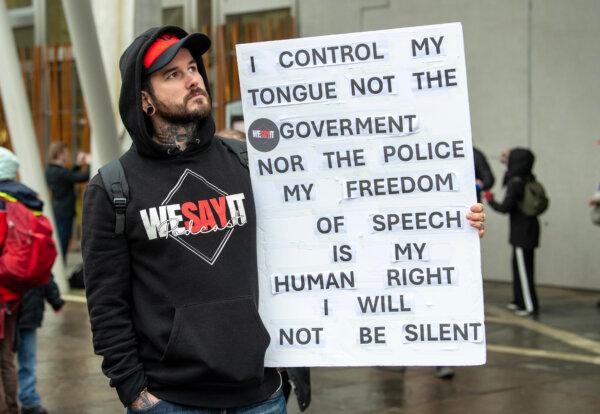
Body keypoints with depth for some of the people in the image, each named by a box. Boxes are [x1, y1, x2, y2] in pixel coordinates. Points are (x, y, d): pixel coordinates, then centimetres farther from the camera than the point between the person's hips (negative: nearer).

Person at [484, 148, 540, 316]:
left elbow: (505, 207, -21)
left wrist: (490, 200, -2)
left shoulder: (514, 183, -17)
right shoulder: (530, 179, 6)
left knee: (523, 267, -4)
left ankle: (529, 305, -3)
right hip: (529, 228, 9)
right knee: (518, 265, 17)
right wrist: (509, 166, 25)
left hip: (522, 231, -9)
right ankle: (519, 300, 25)